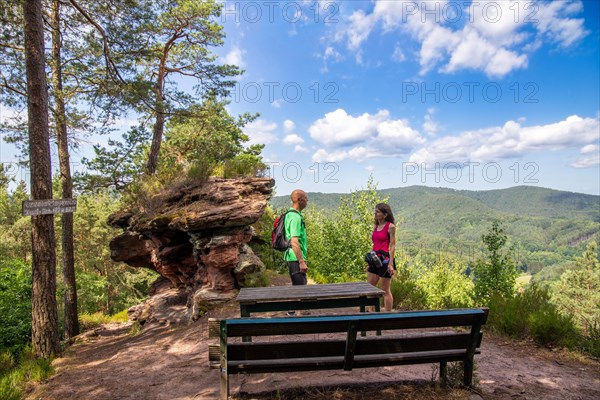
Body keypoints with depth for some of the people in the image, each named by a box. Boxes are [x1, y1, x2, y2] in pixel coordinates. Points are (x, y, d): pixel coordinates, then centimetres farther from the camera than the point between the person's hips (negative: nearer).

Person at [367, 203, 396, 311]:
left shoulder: (390, 227, -7)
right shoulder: (376, 227, 14)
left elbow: (393, 246, -10)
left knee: (385, 291, 1)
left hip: (385, 260, -8)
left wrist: (391, 263, -17)